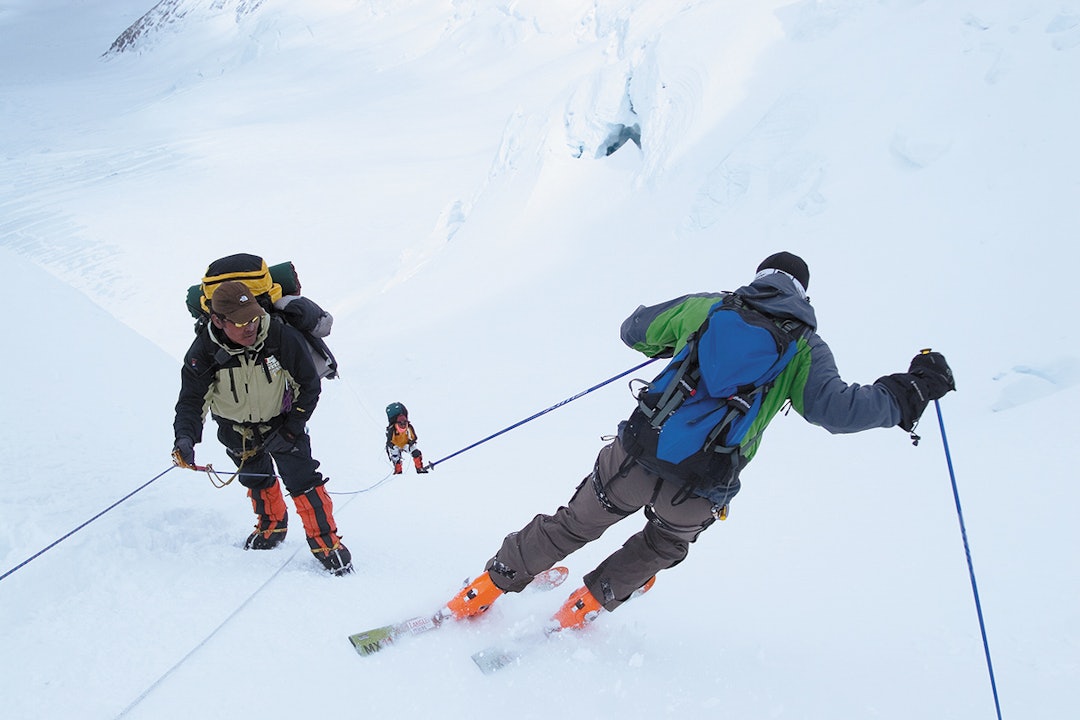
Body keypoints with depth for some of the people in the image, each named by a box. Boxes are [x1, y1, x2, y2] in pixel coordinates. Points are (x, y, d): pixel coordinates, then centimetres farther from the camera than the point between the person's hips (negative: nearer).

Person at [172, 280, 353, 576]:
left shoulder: (282, 337, -30)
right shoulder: (204, 351, -25)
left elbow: (309, 385, -17)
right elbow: (192, 399, -19)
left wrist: (291, 428, -19)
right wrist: (185, 438, -38)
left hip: (281, 421, -2)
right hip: (236, 429, 3)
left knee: (303, 481, -11)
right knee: (256, 480, 20)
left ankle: (325, 540, 3)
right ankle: (272, 526, 46)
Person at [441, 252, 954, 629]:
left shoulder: (707, 306, 8)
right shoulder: (805, 346, 3)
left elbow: (633, 331, 15)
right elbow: (835, 409, -9)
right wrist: (907, 393, 3)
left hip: (637, 456, 1)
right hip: (700, 492, -1)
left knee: (572, 526, 21)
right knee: (666, 544, 33)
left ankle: (481, 592, 30)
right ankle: (586, 607, 34)